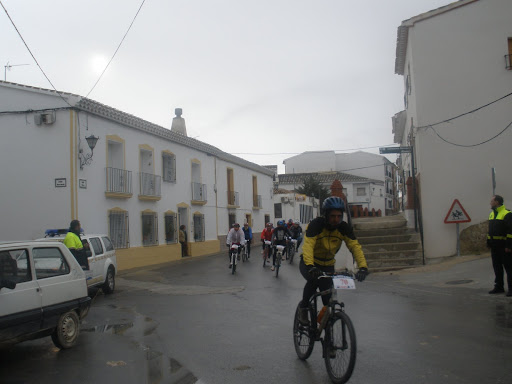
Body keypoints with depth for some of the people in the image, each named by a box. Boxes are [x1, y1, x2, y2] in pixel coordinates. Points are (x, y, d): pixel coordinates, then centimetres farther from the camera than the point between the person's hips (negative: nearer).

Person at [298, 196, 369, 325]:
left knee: (328, 297, -5)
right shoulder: (316, 224, -26)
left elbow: (355, 246, -22)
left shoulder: (344, 228, -14)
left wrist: (363, 267, -38)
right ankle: (303, 308, -8)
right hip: (309, 263, -3)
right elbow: (308, 245, -38)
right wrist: (310, 267, -54)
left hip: (328, 265, 3)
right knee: (313, 280, -31)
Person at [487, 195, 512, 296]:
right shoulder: (492, 214, 16)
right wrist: (489, 243, 17)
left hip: (504, 246, -8)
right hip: (494, 246, 8)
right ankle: (499, 287, 20)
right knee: (497, 267, 12)